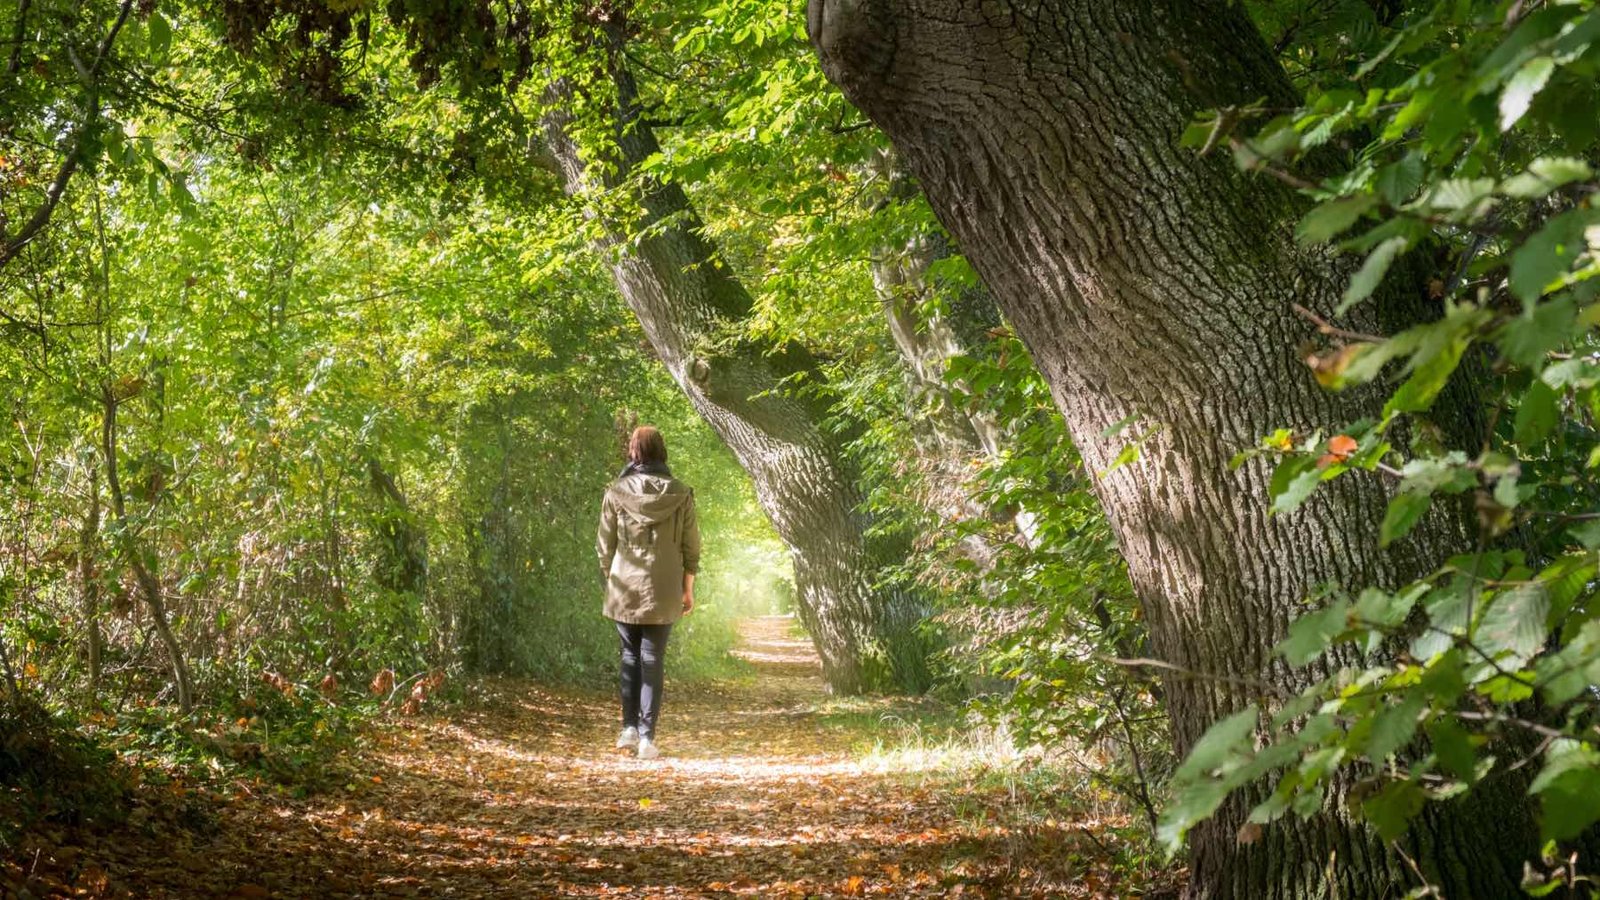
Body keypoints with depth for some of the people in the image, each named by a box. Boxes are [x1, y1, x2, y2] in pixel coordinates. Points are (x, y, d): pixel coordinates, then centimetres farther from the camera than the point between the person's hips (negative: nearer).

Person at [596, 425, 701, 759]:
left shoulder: (616, 493, -5)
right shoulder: (680, 494, -3)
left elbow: (605, 546, 0)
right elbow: (691, 548, 0)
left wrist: (609, 582, 14)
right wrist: (688, 590, 9)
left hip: (624, 589, 0)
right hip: (663, 593, 0)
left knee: (630, 656, 17)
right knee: (652, 662, 5)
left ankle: (629, 728, 13)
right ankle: (647, 738, 2)